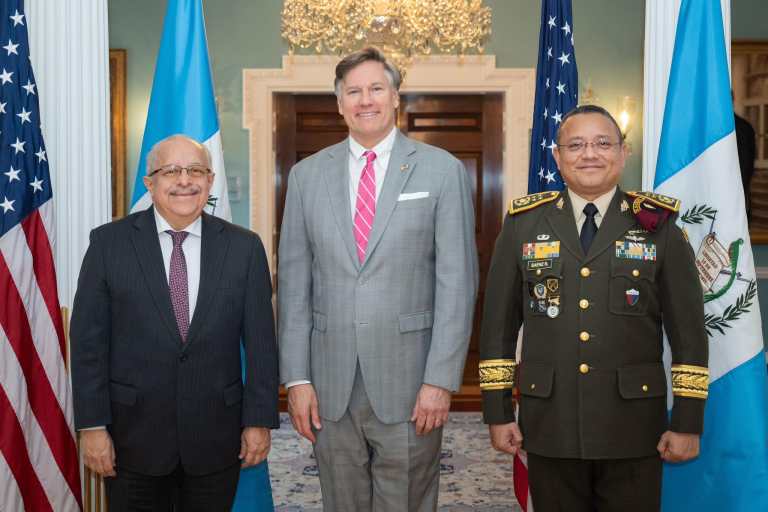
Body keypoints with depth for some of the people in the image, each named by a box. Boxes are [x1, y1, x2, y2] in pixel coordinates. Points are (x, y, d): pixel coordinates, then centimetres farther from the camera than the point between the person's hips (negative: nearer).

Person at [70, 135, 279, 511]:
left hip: (216, 437, 1)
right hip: (133, 436, 0)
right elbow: (88, 340, -2)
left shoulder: (244, 247, 0)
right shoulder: (108, 243, -2)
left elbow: (260, 340, 1)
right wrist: (92, 425, -5)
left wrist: (259, 421, -1)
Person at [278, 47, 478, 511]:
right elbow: (294, 282, 6)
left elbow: (457, 281, -4)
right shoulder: (307, 175, 7)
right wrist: (297, 377, 1)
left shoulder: (442, 170, -1)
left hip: (409, 383, -2)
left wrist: (441, 380, -10)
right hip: (331, 385, 3)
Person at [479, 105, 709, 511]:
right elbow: (498, 325, 5)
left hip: (634, 431, -1)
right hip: (549, 427, 1)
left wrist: (687, 422, -2)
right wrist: (498, 412, 2)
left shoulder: (659, 226, 1)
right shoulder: (522, 225, 4)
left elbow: (689, 333, 1)